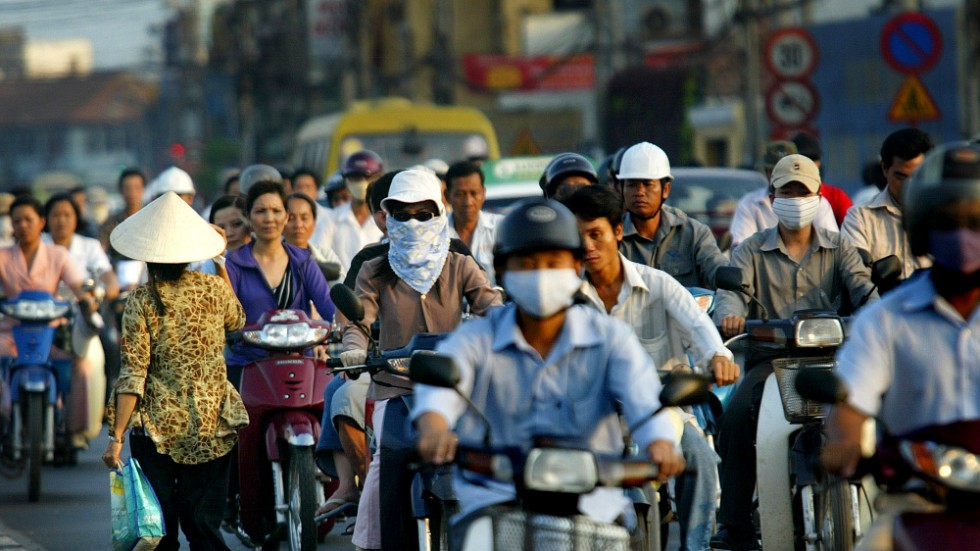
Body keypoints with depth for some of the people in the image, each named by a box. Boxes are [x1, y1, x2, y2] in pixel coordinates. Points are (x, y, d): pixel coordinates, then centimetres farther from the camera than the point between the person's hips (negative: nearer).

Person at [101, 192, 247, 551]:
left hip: (157, 430, -2)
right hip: (212, 427, 3)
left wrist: (117, 436, -11)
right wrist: (220, 264, 28)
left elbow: (133, 377, -14)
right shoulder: (215, 289, -2)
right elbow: (236, 322, 23)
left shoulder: (142, 301, -10)